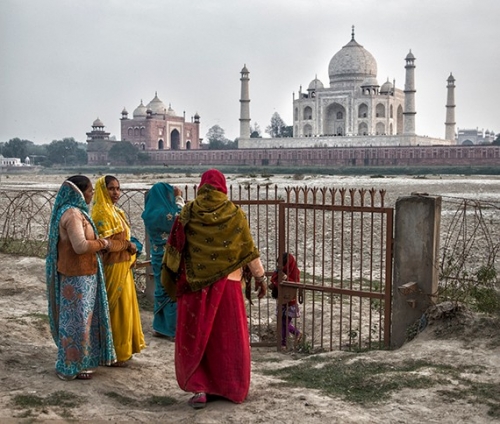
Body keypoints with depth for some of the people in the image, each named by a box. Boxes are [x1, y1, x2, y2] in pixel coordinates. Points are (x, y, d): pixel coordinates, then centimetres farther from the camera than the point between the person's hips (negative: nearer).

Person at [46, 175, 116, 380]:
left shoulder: (75, 211, 12)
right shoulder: (72, 214, -20)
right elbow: (81, 246, -26)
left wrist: (97, 242, 4)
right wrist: (102, 243, -12)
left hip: (80, 273, 10)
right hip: (77, 275, -10)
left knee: (79, 318, 17)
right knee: (76, 319, -1)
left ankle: (79, 361, 27)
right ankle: (70, 366, 10)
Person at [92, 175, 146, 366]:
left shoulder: (114, 211, 14)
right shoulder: (101, 212, -15)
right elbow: (104, 242, -22)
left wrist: (129, 247, 4)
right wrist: (127, 245, -14)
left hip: (122, 265, 10)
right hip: (112, 267, -10)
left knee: (124, 305, 15)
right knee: (115, 306, -2)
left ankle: (122, 349, 25)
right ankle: (114, 354, 8)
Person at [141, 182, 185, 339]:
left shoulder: (150, 213, 3)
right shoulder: (165, 213, -19)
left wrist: (177, 199, 13)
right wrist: (179, 198, 4)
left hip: (158, 256, 7)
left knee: (162, 290, 16)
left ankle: (159, 327, 24)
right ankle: (174, 330, 5)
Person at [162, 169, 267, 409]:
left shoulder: (188, 213, -2)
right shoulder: (235, 214, -3)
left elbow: (175, 248, 1)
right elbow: (249, 249, 1)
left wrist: (170, 280, 11)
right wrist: (260, 276, 12)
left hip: (195, 285, 0)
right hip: (227, 284, 0)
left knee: (195, 336, 9)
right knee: (229, 336, 11)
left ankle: (199, 389, 5)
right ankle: (233, 388, 21)